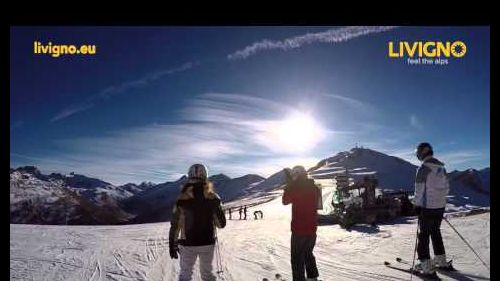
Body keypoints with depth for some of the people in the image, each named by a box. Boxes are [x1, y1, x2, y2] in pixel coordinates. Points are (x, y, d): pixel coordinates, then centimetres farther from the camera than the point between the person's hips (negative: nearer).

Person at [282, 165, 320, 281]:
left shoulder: (295, 188, -17)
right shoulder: (315, 188, 1)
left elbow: (285, 201, -2)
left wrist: (288, 186, 6)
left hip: (299, 229, -7)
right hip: (312, 228, 7)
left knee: (297, 258, 1)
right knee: (308, 254, 25)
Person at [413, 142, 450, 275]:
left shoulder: (423, 167, -15)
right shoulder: (441, 166, 7)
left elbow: (419, 189, -15)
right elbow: (446, 187, 13)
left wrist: (417, 204, -7)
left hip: (427, 207, -7)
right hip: (440, 206, 7)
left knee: (424, 235, 0)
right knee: (436, 232, 21)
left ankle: (426, 265, 0)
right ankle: (441, 260, 29)